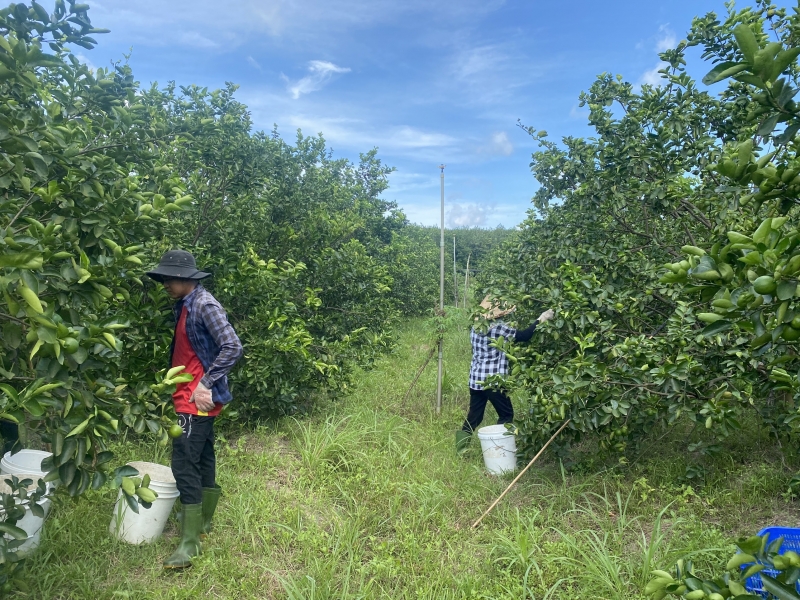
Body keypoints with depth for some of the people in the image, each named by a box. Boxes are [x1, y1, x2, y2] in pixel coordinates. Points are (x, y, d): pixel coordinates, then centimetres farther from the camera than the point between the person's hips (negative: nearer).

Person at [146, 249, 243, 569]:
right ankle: (204, 522, 33)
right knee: (202, 459, 18)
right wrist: (171, 382, 13)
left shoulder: (205, 306, -17)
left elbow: (233, 347, -25)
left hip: (198, 399, -10)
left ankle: (189, 543, 2)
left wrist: (206, 383, -22)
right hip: (190, 397, 10)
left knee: (184, 465, -8)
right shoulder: (184, 305, 11)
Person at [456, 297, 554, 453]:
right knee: (506, 414, 11)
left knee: (474, 415, 14)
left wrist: (506, 316, 27)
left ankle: (461, 447, 16)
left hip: (476, 379, 7)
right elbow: (524, 336, -11)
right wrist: (540, 319, -2)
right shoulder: (499, 328, -13)